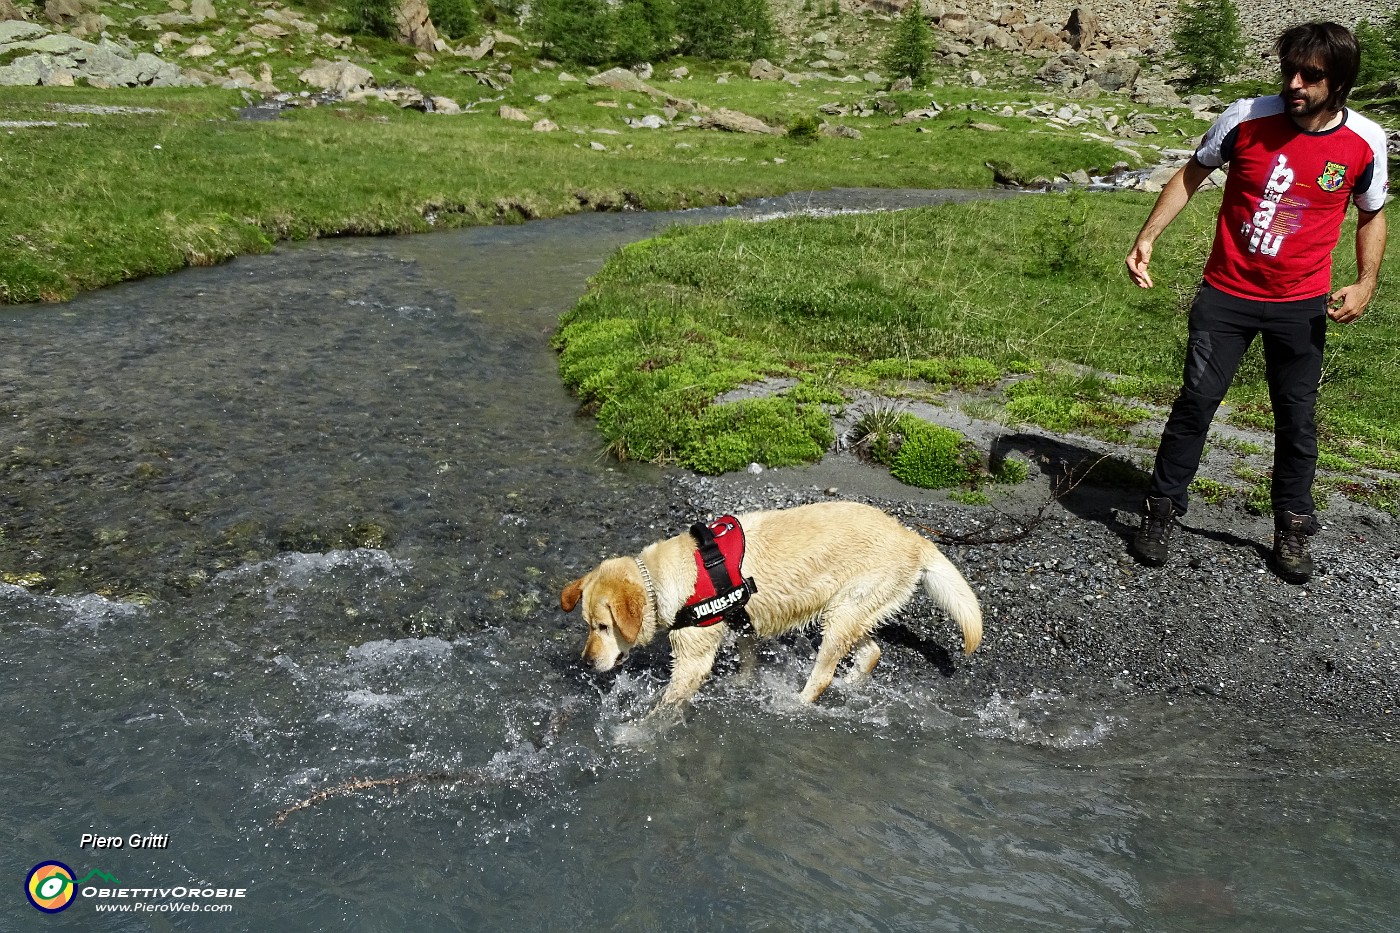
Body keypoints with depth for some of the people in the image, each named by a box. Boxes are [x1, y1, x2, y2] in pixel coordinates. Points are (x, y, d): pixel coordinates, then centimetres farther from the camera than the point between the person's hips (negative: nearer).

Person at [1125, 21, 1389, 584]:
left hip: (1301, 305, 1)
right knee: (1195, 402, -2)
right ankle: (1162, 512, 12)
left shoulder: (1364, 143, -7)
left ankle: (1292, 529, 24)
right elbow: (1192, 175, 3)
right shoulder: (1247, 119, -11)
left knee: (1297, 419, 9)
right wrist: (1147, 237, -6)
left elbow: (1372, 216, 9)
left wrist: (1366, 284, -5)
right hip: (1226, 295, -1)